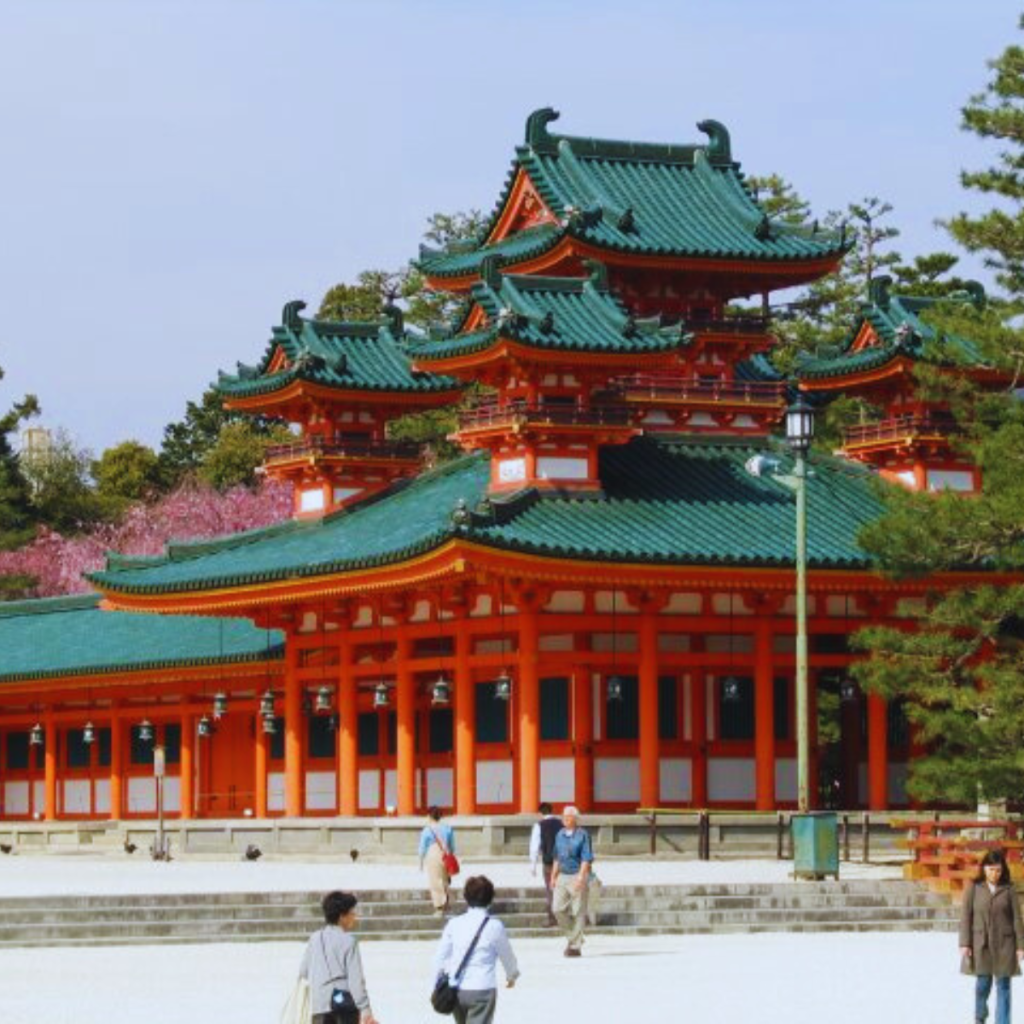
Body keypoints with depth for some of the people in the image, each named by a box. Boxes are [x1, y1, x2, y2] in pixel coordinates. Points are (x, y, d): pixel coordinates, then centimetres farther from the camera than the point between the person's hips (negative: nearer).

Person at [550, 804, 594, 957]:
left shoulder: (582, 835, -7)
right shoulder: (560, 835, 12)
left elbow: (586, 859, -12)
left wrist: (581, 877, -20)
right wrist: (554, 876, 17)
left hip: (577, 876, -6)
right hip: (562, 876, 6)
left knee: (578, 912, -3)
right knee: (558, 908, -2)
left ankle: (576, 946, 2)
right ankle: (572, 937, 17)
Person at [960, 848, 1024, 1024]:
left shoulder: (1008, 890, 1)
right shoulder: (973, 888, 0)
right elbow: (965, 916, -1)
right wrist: (964, 944, -7)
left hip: (1004, 944, 0)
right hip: (981, 944, 0)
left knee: (1003, 986, 0)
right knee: (983, 983, 6)